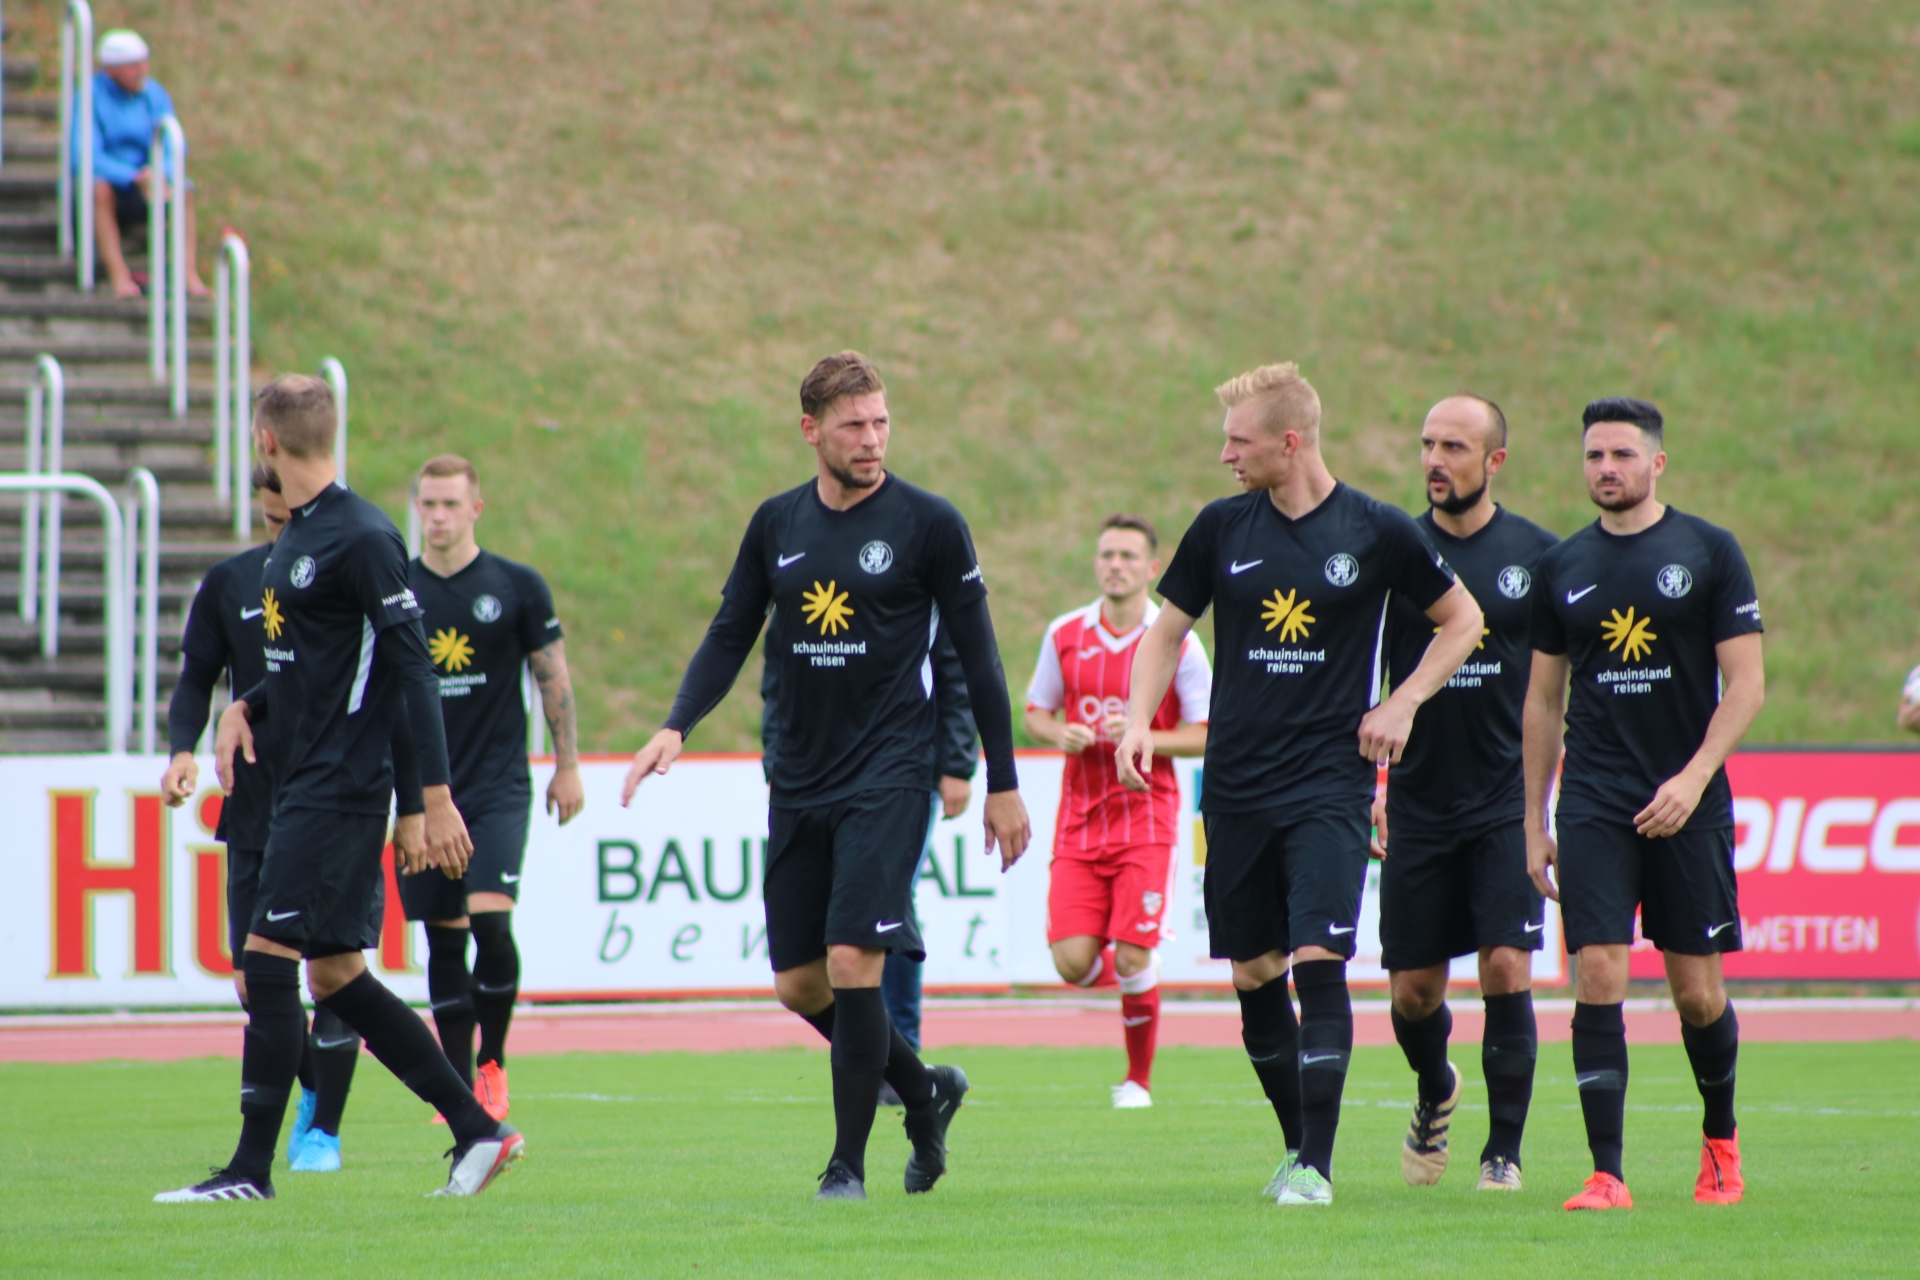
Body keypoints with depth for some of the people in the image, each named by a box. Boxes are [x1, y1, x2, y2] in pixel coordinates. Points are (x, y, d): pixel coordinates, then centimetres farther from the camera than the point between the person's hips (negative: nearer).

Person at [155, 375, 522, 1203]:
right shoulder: (297, 536, 14)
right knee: (335, 974, 10)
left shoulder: (360, 538, -14)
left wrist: (435, 799, -20)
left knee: (268, 957, -10)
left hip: (340, 786, -10)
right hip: (304, 784, 10)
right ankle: (479, 1131, 15)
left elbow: (412, 666, -17)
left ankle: (252, 1169, -7)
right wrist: (246, 706, 8)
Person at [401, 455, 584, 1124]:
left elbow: (553, 677, 6)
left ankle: (492, 1064, -2)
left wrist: (567, 766, 4)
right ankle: (460, 1087, 12)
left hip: (498, 786, -3)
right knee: (444, 938, 5)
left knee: (490, 918, -18)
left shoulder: (518, 588, 0)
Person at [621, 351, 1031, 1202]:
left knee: (853, 962, -15)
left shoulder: (930, 525, -4)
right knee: (798, 982, 6)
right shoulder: (777, 524, 8)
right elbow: (731, 635, 12)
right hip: (799, 781, 5)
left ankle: (848, 1163, -4)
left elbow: (976, 657, -1)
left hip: (887, 779, -5)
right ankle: (924, 1091, 29)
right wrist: (677, 727, -5)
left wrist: (1003, 785, -1)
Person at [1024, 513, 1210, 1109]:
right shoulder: (1065, 634, 5)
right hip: (1079, 815, 3)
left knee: (1132, 958, -11)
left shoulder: (1177, 644, -4)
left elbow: (1209, 735, -1)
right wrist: (1058, 733, -8)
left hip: (1146, 816, -3)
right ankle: (1130, 982, 29)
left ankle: (1138, 1081, 8)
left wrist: (1144, 739, -17)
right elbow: (1035, 712, 15)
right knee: (1072, 962, -8)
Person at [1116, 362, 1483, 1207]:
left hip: (1330, 782, -4)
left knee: (1319, 962, -15)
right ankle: (1298, 1144, 24)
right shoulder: (1222, 528, 4)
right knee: (1254, 974, 7)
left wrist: (1401, 704, -2)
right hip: (1235, 784, 4)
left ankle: (1316, 1167, -13)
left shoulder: (1376, 532, -3)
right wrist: (1139, 719, -1)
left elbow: (1462, 620, 9)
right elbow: (1168, 630, 14)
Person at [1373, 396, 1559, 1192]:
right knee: (1413, 990, 5)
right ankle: (1435, 1095, 37)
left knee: (1507, 969, -12)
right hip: (1418, 803, 2)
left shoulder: (1537, 557, 1)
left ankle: (1504, 1149, 0)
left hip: (1507, 803, -2)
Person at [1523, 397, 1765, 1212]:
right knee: (1598, 977, -11)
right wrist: (1534, 821, 12)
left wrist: (1692, 779, -15)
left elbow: (1746, 686, -3)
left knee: (1697, 991, 3)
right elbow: (1543, 698, 15)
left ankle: (1720, 1137, 29)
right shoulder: (1563, 568, 9)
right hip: (1593, 805, 2)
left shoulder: (1709, 554, 0)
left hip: (1688, 807, -2)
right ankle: (1606, 1173, -11)